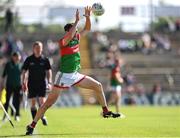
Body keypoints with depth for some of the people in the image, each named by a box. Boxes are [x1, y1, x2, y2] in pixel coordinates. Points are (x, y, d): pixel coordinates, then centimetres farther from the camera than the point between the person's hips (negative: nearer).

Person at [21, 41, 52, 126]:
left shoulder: (45, 60, 3)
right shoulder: (29, 60, 3)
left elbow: (48, 71, 8)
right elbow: (24, 71, 7)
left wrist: (49, 82, -3)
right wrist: (23, 83, 0)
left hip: (42, 83, -1)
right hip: (32, 84, 1)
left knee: (42, 101, -9)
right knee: (33, 103, 0)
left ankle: (42, 116, 18)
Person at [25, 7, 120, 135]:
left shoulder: (77, 38, 6)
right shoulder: (63, 41, -16)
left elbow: (87, 29, 14)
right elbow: (70, 36, -38)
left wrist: (88, 17, -4)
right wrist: (77, 21, -33)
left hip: (75, 75, 7)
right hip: (64, 75, -7)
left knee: (98, 86, 7)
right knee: (50, 101, -9)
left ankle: (106, 111, 20)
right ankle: (32, 125, -6)